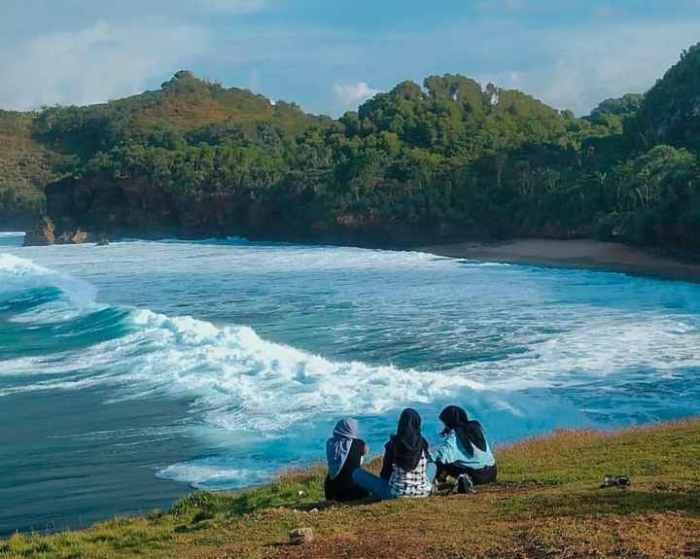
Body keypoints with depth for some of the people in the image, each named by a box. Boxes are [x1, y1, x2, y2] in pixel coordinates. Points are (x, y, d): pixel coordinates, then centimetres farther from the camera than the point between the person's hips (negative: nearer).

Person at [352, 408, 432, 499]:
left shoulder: (393, 443, -10)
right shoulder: (424, 444, -4)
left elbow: (386, 471, 0)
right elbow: (425, 471, 8)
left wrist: (384, 483, 21)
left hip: (397, 493, -3)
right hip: (423, 492, 3)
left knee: (357, 473, 7)